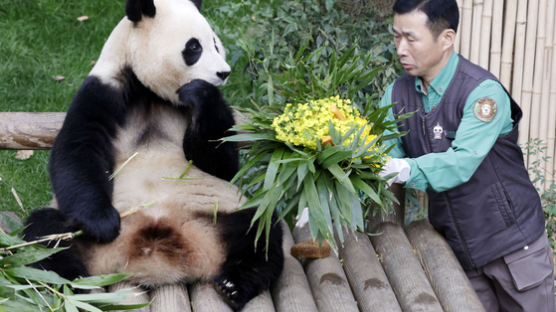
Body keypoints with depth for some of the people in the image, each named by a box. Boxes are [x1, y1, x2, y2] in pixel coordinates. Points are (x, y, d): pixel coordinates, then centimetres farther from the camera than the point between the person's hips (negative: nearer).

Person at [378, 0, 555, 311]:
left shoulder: (484, 92, -20)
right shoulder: (398, 94, 0)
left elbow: (461, 163, -32)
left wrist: (409, 170, -49)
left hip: (512, 240, -5)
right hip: (457, 247, 5)